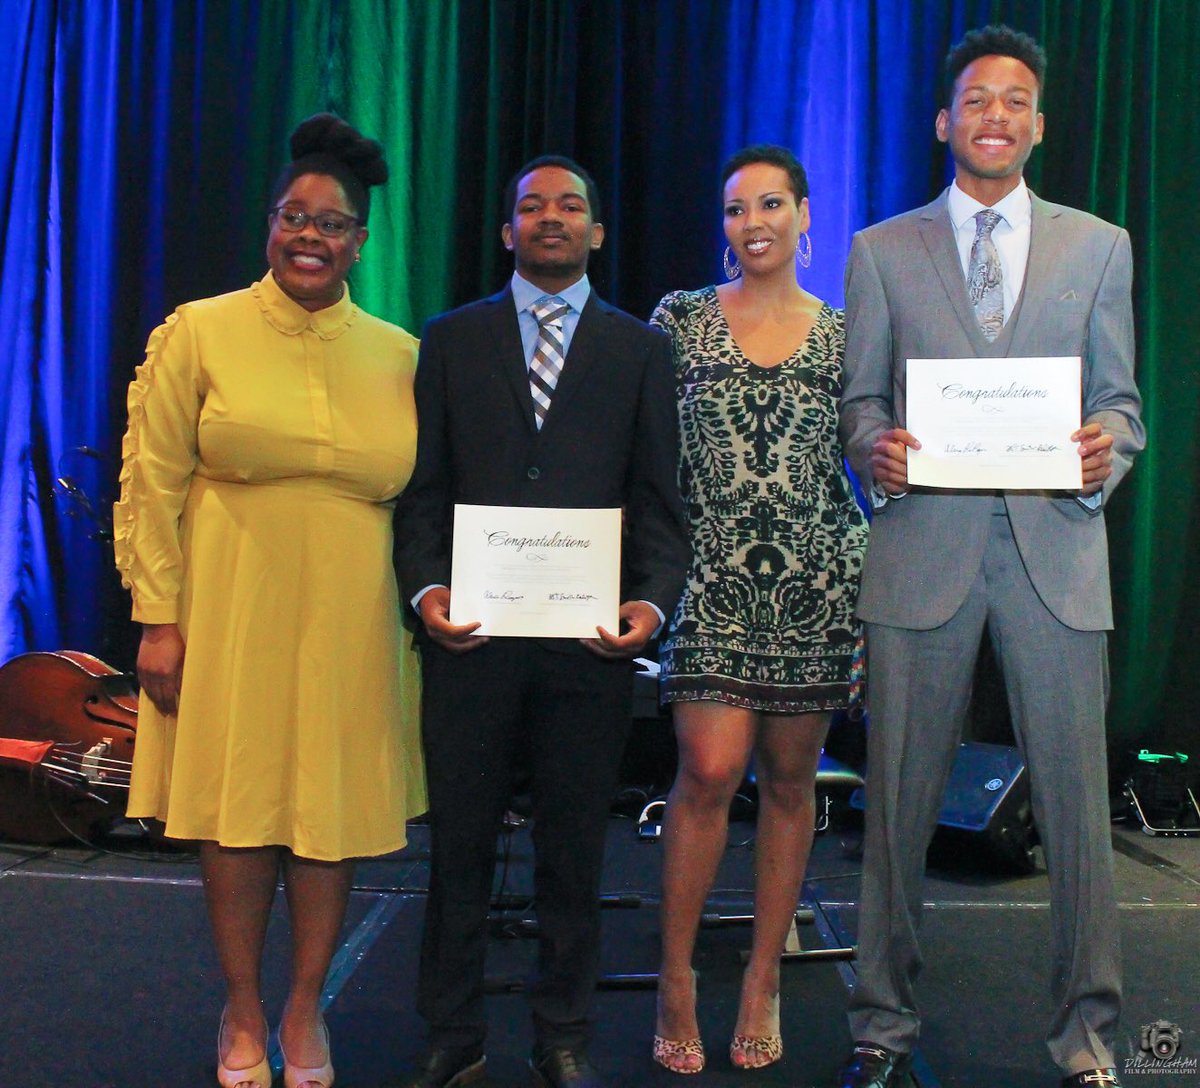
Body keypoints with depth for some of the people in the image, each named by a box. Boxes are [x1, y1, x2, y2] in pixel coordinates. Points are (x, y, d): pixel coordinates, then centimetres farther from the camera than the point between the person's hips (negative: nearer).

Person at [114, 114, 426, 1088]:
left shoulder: (399, 353, 7)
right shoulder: (199, 332, 1)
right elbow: (154, 483, -1)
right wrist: (159, 617, -5)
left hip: (350, 617, 2)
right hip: (230, 605, -1)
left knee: (335, 807, 7)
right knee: (239, 805, 5)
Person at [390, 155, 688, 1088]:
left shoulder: (641, 349, 10)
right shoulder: (452, 340, 12)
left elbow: (658, 496, 5)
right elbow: (423, 485, 7)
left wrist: (655, 599, -10)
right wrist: (425, 586, -8)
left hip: (590, 635, 0)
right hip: (469, 630, 1)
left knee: (574, 849, 10)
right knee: (460, 843, 9)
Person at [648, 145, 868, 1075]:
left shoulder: (844, 334, 10)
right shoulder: (682, 318, 6)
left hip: (815, 580, 2)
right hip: (714, 577, -1)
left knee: (789, 780, 7)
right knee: (710, 770, -10)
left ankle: (764, 979, 22)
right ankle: (676, 979, 9)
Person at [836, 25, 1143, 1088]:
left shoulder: (1099, 246, 14)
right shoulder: (881, 250, 12)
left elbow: (1122, 401, 11)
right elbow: (860, 402, 10)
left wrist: (1106, 451, -11)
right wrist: (876, 447, -13)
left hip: (1055, 549, 1)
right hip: (923, 550, 0)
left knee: (1076, 800, 3)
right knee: (899, 800, 5)